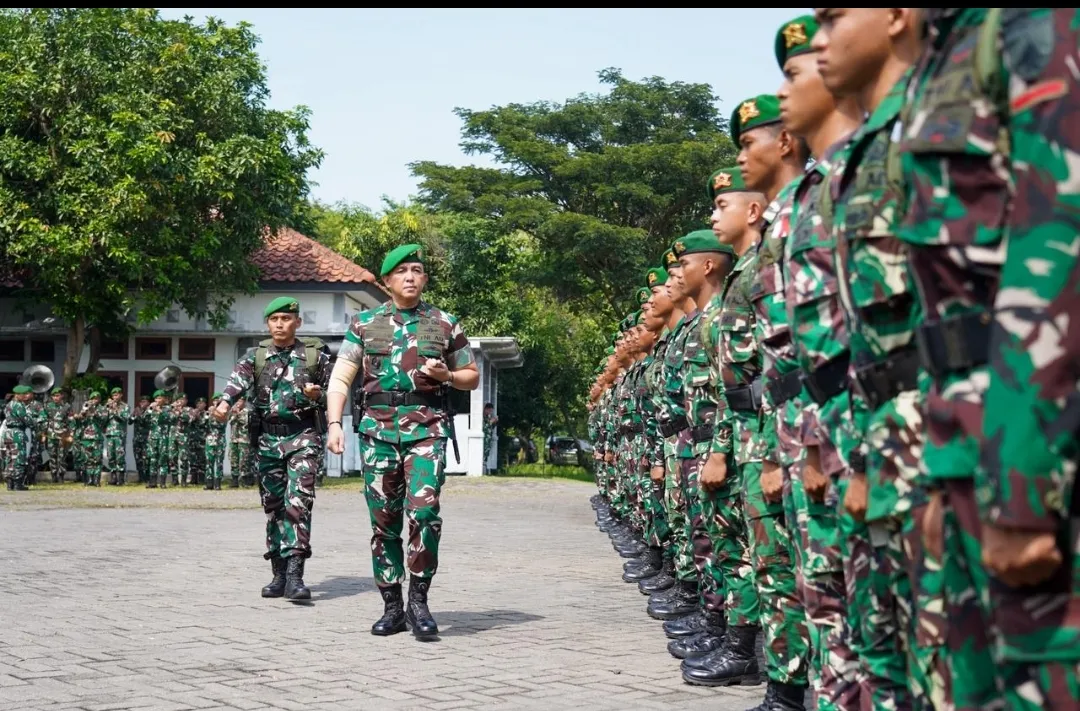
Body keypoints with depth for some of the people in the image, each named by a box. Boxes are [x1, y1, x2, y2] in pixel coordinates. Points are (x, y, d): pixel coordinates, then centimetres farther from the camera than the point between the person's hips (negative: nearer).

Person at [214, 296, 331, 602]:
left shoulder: (316, 357, 5)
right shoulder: (256, 356, 8)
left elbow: (333, 395, 12)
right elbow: (238, 380, -11)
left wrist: (318, 396, -12)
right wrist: (224, 403, -32)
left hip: (303, 436, -3)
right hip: (268, 438, 3)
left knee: (299, 500, -16)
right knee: (273, 506, 8)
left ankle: (295, 573, -21)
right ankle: (279, 574, 17)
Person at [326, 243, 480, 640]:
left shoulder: (445, 324, 11)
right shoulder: (365, 324, 11)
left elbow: (472, 377, 18)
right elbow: (340, 379, 8)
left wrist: (445, 375, -3)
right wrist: (334, 423, -5)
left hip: (427, 428, -1)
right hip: (377, 428, 1)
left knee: (424, 511, -17)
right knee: (384, 521, 4)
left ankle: (419, 601, -5)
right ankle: (392, 608, 14)